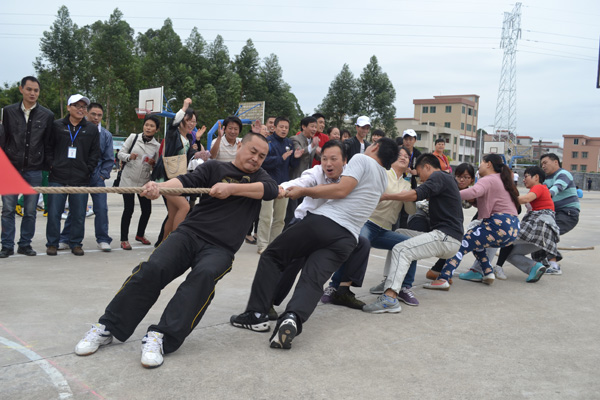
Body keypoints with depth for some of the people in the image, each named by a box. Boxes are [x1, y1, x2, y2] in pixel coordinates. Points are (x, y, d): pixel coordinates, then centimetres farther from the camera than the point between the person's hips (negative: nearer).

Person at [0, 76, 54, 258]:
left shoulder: (47, 115, 3)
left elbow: (48, 145, 6)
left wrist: (46, 167, 3)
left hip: (34, 171, 0)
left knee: (30, 212, 5)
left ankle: (25, 244, 17)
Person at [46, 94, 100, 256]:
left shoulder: (92, 129, 9)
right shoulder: (57, 126, 7)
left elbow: (95, 153, 9)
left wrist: (87, 171, 0)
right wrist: (52, 164, -2)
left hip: (81, 180, 1)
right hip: (58, 178, 0)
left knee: (78, 215, 4)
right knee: (54, 213, 3)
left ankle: (76, 243, 17)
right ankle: (52, 243, 15)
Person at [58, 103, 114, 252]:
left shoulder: (106, 135, 6)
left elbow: (109, 159, 9)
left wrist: (102, 175, -1)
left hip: (97, 178, 1)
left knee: (101, 209, -3)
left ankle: (102, 239, 8)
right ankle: (65, 239, 16)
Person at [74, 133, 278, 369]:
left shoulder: (258, 176, 15)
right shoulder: (214, 168, 11)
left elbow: (272, 190, -7)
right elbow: (186, 181, -4)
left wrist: (232, 188, -16)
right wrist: (158, 187, -24)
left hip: (220, 248, 0)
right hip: (190, 233, 1)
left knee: (204, 276, -32)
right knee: (152, 268, -22)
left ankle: (160, 337, -33)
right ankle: (106, 328, -9)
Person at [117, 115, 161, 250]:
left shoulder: (157, 146, 4)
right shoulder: (133, 137, 1)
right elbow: (120, 154, 1)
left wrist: (153, 163, -14)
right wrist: (129, 156, -20)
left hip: (144, 182, 3)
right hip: (129, 179, -2)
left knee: (147, 210, 4)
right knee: (128, 209, -6)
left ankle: (140, 234, 28)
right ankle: (124, 239, 5)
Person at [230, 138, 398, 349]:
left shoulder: (362, 159, 5)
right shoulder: (383, 179, 26)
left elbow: (342, 190, -8)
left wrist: (304, 191, -2)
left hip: (323, 221, -5)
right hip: (347, 238, 6)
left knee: (272, 256, 9)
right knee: (313, 281, -7)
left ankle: (257, 314, 1)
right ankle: (293, 318, -37)